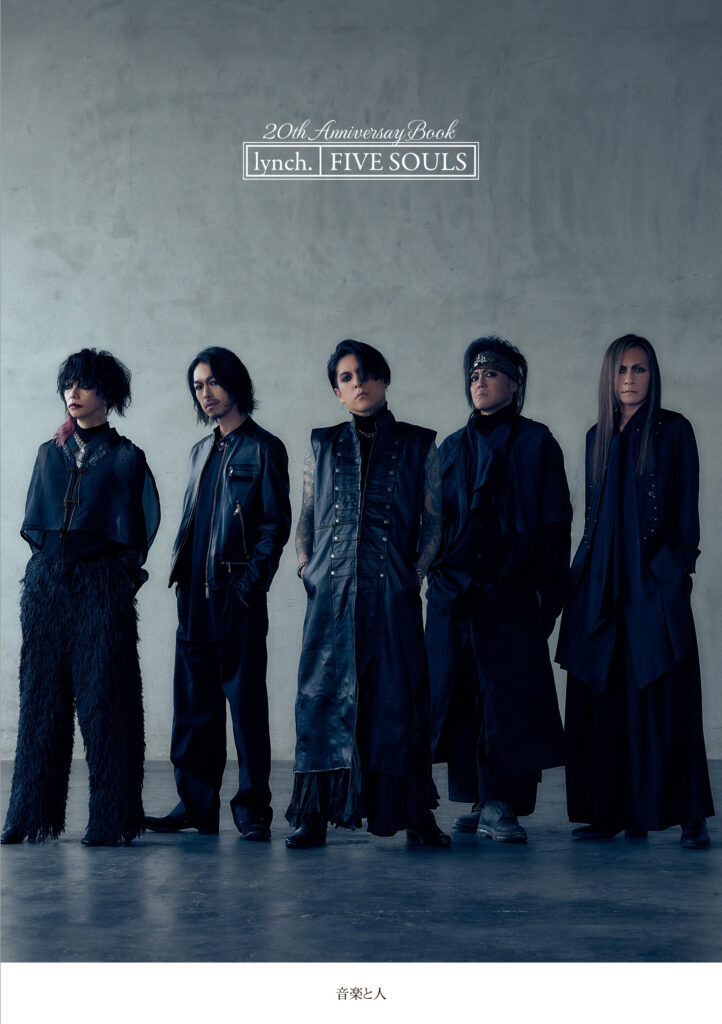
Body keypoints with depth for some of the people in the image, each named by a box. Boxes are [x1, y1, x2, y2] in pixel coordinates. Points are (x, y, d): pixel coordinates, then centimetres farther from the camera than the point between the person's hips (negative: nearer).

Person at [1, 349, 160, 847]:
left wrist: (123, 575, 0)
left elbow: (144, 525, 4)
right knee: (42, 697, 4)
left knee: (103, 697, -5)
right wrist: (49, 562, 10)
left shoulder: (125, 457, 3)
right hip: (46, 582, 4)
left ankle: (111, 819, -1)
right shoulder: (50, 454, 15)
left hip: (101, 582, -4)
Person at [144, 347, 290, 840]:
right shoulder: (202, 451, 20)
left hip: (238, 594, -7)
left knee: (246, 699, -4)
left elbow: (276, 523, -5)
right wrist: (181, 572, 11)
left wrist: (251, 580, -14)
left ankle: (253, 811, 3)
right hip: (196, 595, 7)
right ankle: (197, 804, 15)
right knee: (195, 702, 8)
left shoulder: (263, 448, 0)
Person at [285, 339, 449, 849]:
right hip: (332, 591, 1)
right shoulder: (323, 446, 13)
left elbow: (433, 521, 7)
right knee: (323, 694, -1)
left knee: (398, 696, -1)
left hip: (392, 592, -1)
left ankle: (414, 812, 9)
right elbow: (306, 519, 16)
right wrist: (308, 570, 4)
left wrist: (416, 574, -4)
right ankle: (313, 813, 6)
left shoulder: (418, 446, 8)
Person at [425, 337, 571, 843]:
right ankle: (478, 801, 12)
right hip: (454, 593, 4)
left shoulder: (536, 443, 5)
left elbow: (554, 522, 0)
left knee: (509, 694, -7)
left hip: (510, 593, -4)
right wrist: (438, 570, 7)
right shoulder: (454, 448, 16)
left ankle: (500, 804, -3)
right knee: (461, 696, 3)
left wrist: (547, 590, -7)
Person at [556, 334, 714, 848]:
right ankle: (613, 811, 8)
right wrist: (581, 575, 13)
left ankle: (689, 815, -1)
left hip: (654, 581, -5)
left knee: (664, 698, -6)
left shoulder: (673, 430, 1)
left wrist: (680, 567, -11)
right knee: (605, 698, 3)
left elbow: (686, 507, -2)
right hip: (603, 583, 5)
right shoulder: (598, 437, 15)